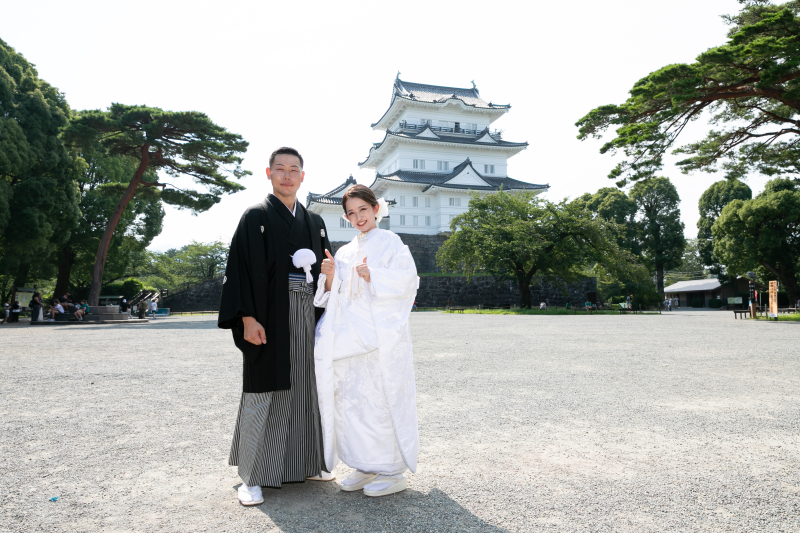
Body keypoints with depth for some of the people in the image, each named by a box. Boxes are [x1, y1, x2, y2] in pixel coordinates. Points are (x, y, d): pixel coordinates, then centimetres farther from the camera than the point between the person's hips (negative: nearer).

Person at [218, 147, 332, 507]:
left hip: (307, 316, 5)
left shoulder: (314, 222, 15)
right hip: (269, 317, -5)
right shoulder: (256, 216, 1)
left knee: (306, 387, 10)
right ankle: (251, 477, 10)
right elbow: (241, 268, -7)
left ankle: (305, 463, 25)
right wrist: (248, 318, -17)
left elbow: (325, 270, 17)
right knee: (263, 390, -2)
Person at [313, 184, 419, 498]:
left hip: (383, 339, -6)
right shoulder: (344, 253, 19)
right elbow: (333, 296, 18)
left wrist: (372, 276, -19)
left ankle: (394, 471, 8)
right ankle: (366, 467, 20)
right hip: (352, 339, 6)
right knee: (351, 399, 6)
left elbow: (406, 282, -8)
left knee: (382, 399, -5)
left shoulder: (391, 243, 2)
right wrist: (330, 276, -1)